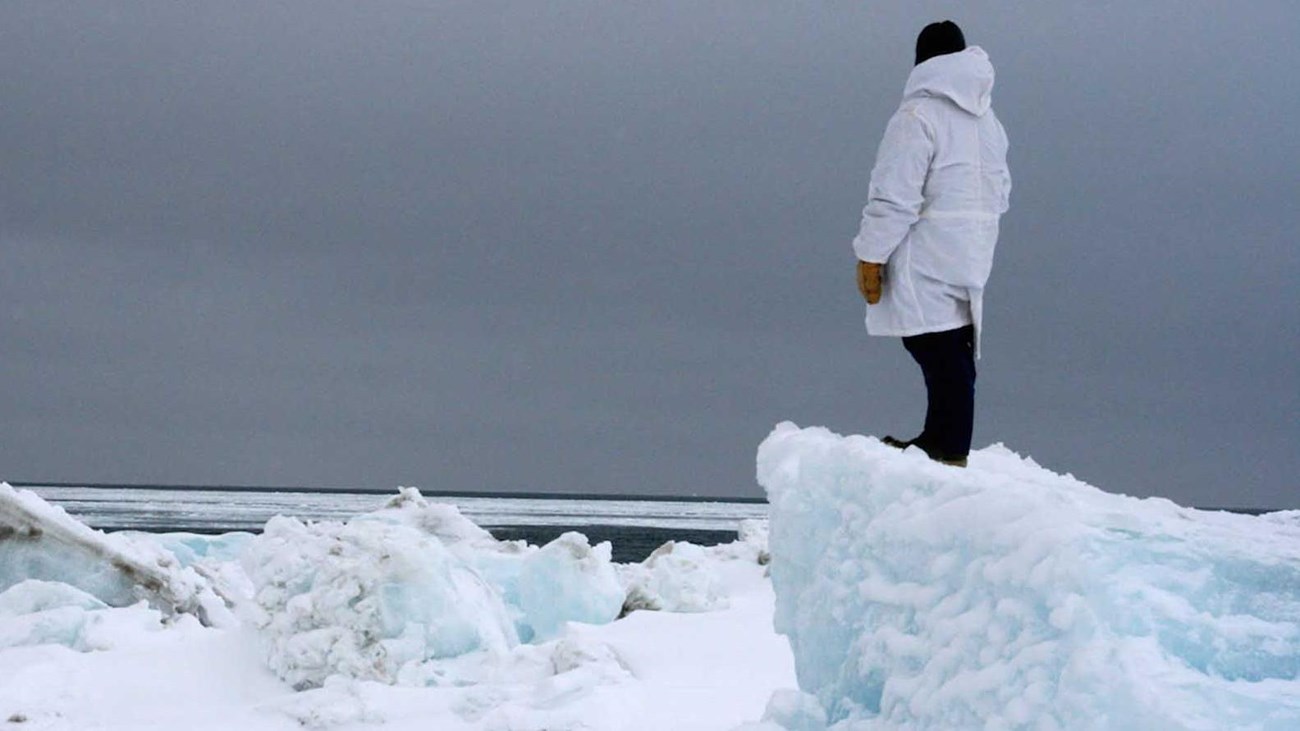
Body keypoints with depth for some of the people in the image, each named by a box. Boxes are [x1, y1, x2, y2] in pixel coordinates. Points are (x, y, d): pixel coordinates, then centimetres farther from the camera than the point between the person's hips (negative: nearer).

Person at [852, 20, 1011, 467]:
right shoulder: (988, 120, 15)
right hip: (973, 256, 8)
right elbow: (1000, 193, 22)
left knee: (944, 360, -8)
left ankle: (950, 456, -8)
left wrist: (870, 255, -12)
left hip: (927, 259, -8)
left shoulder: (918, 116, -12)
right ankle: (937, 443, 24)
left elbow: (894, 197, -16)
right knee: (952, 358, 14)